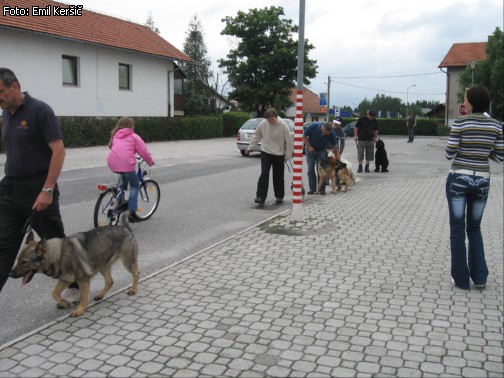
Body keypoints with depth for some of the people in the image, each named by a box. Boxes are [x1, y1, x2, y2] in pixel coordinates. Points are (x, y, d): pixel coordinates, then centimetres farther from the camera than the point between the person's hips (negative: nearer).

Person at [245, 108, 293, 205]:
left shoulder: (283, 125, -14)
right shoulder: (263, 124, -7)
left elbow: (288, 141, -8)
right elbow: (256, 136, 8)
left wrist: (288, 155, -7)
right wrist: (249, 148, 9)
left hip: (279, 154, -1)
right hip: (265, 152, 1)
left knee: (278, 177, 7)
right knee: (264, 174, -9)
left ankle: (279, 196, 23)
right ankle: (260, 197, -10)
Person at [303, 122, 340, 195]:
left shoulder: (332, 133, -24)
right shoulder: (313, 127, -28)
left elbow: (335, 146, -15)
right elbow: (304, 136, -12)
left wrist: (337, 159, -16)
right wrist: (309, 147, -19)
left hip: (321, 151, 0)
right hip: (311, 150, 0)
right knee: (311, 169, -1)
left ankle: (322, 189, 3)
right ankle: (312, 188, 6)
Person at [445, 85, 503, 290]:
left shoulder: (460, 123, -12)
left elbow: (449, 154, -11)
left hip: (458, 180, -4)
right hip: (481, 181, 4)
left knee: (457, 229, 8)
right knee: (474, 228, 20)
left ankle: (461, 278, 14)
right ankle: (479, 276, 19)